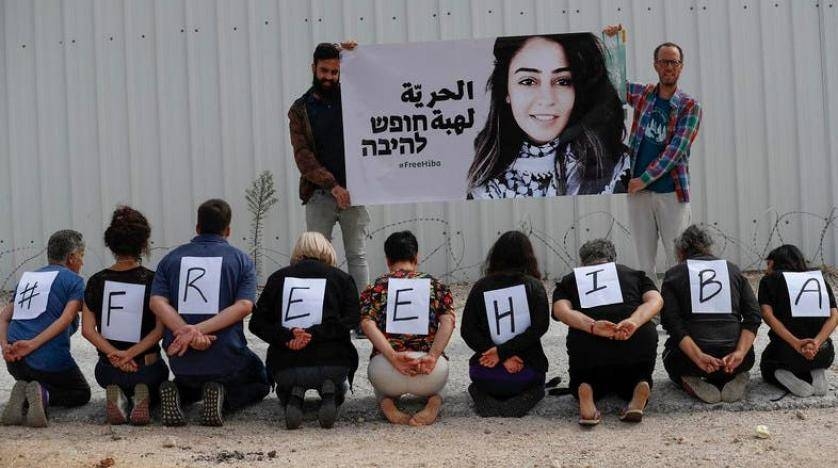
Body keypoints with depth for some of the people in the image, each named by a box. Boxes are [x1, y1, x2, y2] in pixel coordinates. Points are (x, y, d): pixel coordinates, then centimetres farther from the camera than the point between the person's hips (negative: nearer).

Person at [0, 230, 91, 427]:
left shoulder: (27, 277, 22)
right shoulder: (74, 280, 4)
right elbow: (66, 319, -13)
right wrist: (33, 344, -17)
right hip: (50, 359, -5)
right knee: (82, 393, 18)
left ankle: (23, 392, -3)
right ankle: (44, 395, -12)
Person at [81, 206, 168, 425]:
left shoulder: (97, 282, -1)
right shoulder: (153, 281, -9)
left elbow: (87, 330, -7)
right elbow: (160, 330, -15)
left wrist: (114, 355, -11)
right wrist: (131, 354, -13)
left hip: (107, 369, 2)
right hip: (147, 366, -2)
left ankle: (116, 396, -1)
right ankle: (143, 395, -6)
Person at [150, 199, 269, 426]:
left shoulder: (171, 258, 9)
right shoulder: (241, 260, 2)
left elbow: (157, 302, -9)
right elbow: (244, 306, -16)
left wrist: (186, 332, -19)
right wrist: (200, 330, -20)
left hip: (182, 361, 3)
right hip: (226, 358, -3)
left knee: (190, 385, 38)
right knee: (260, 384, 29)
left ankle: (175, 392, 0)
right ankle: (223, 396, -5)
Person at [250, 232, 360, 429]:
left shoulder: (278, 277, 14)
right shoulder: (341, 278, 11)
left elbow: (257, 323, 4)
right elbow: (352, 319, -5)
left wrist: (287, 336, -8)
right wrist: (315, 334, -12)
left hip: (286, 366, 1)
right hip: (332, 363, -1)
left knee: (285, 385, 37)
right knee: (336, 383, 35)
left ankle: (293, 396, 1)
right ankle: (331, 393, 0)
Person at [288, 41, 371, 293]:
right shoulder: (300, 109, 4)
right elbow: (303, 155, -4)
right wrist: (333, 185, -14)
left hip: (352, 190, 1)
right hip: (319, 194, 0)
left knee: (357, 255, 4)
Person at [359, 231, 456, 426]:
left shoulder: (375, 288, 14)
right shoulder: (436, 285, 16)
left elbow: (367, 324, -4)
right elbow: (448, 322, -3)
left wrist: (393, 357, -13)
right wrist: (432, 357, -12)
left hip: (385, 364, 0)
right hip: (432, 367, 0)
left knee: (383, 387, 38)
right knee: (432, 385, 39)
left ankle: (387, 402, 3)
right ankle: (434, 400, 3)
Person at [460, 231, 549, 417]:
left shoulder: (480, 288, -1)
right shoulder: (534, 286, -4)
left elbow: (467, 331, -9)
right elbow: (540, 326, -14)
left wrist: (502, 356, -12)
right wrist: (503, 353, -14)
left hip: (485, 375, 1)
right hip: (527, 372, -1)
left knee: (479, 386, 36)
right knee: (535, 386, 34)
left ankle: (482, 396, 1)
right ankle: (526, 397, -1)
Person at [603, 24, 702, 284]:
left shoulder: (690, 106, -1)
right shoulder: (642, 94, 10)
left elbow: (676, 149, -10)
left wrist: (645, 179, -15)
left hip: (672, 193, -3)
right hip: (638, 191, 3)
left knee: (678, 262, -2)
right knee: (644, 262, 5)